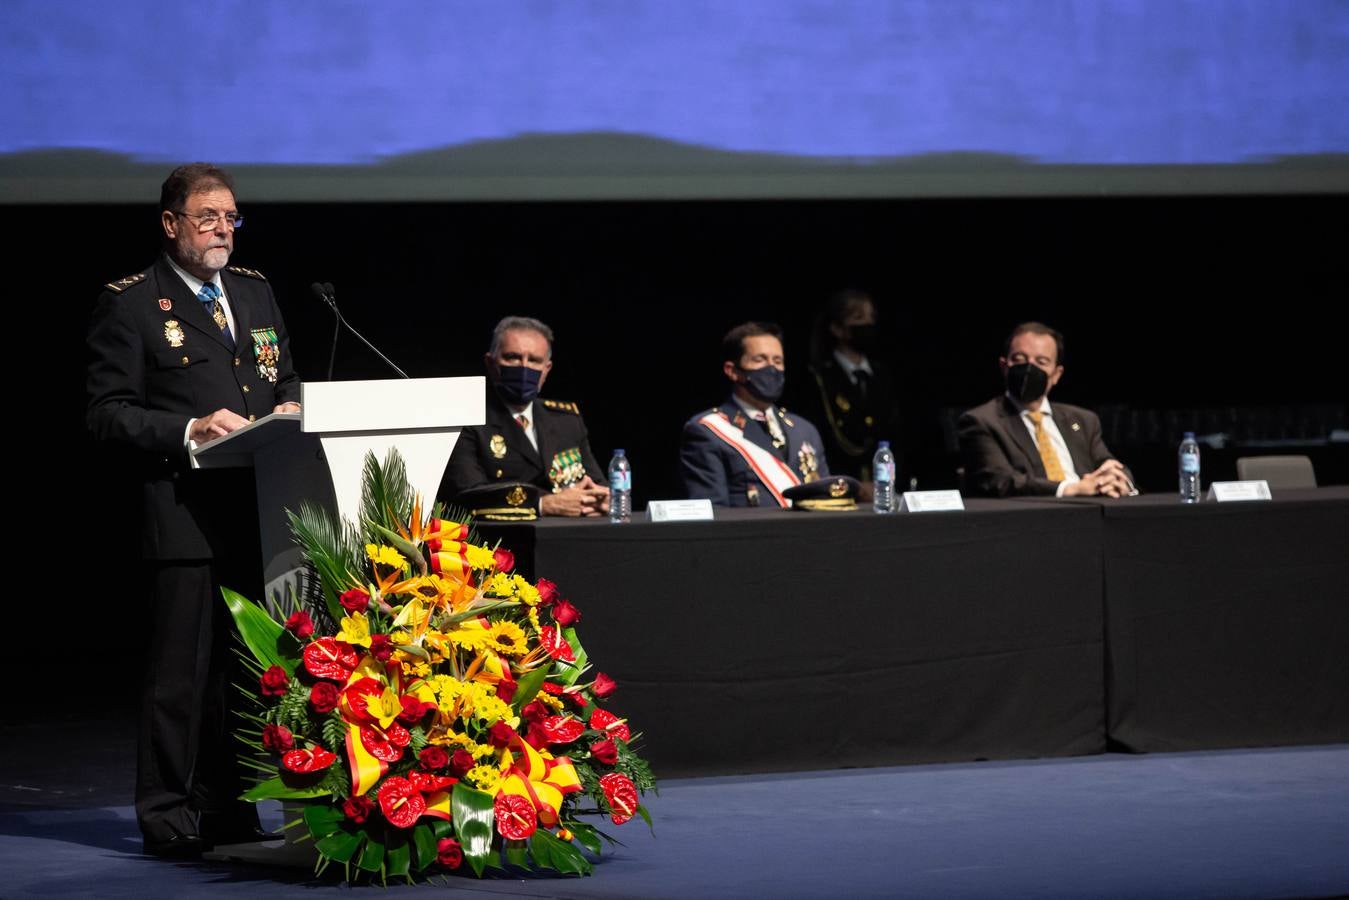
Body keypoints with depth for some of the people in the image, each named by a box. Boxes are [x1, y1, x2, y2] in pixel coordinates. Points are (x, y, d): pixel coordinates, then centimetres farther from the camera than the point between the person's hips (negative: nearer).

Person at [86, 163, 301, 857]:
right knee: (181, 670, -5)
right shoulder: (130, 305, -1)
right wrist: (191, 429, -17)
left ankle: (225, 810, 15)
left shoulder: (254, 292, 19)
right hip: (184, 514, -6)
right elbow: (109, 414, -5)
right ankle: (168, 818, 1)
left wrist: (288, 410, 4)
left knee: (243, 667, 8)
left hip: (257, 512, 6)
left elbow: (285, 380, 27)